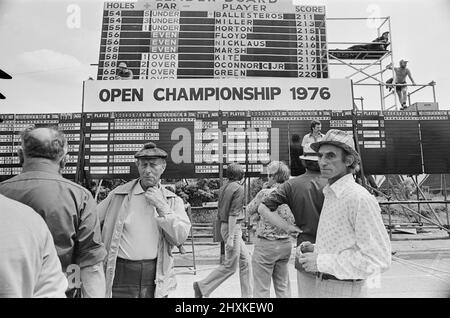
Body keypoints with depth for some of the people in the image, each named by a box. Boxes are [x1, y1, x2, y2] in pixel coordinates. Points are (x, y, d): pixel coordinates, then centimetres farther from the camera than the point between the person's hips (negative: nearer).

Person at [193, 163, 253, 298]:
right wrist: (230, 236, -21)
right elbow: (233, 213, -20)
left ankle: (247, 295, 20)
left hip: (224, 225, 9)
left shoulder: (223, 187, 11)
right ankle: (202, 286, 11)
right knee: (230, 266, 1)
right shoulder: (239, 188, -13)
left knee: (245, 260, 13)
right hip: (233, 227, -9)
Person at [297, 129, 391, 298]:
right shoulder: (330, 195, 7)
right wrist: (316, 249, 2)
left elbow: (377, 259, -23)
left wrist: (321, 261, -21)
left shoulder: (360, 198, -20)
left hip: (345, 290, -8)